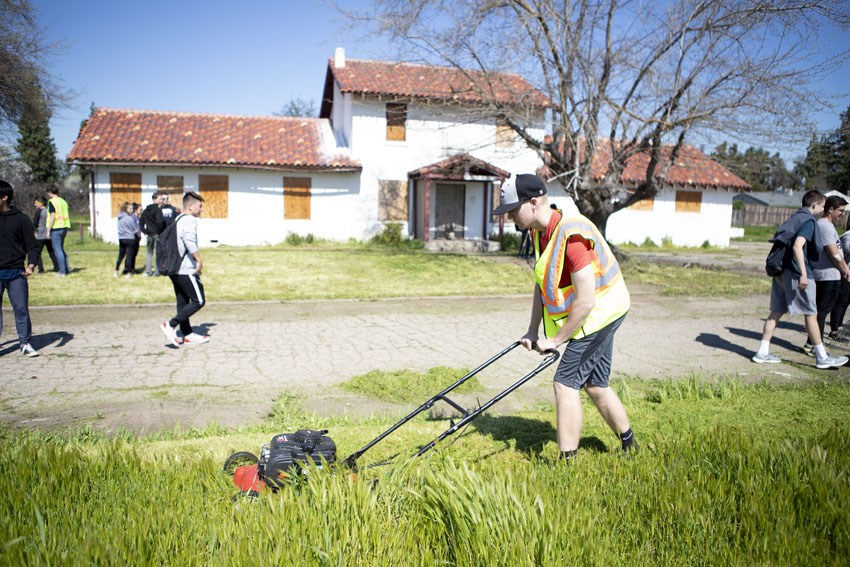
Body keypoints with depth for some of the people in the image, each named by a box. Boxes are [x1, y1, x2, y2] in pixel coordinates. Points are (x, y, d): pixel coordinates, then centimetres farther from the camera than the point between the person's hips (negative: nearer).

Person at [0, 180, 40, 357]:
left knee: (21, 309, 3)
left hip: (16, 273, -2)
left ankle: (25, 343, 13)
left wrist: (30, 265, -12)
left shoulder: (21, 219, 0)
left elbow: (32, 245, 2)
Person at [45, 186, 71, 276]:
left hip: (56, 228, -8)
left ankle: (62, 271, -3)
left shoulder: (51, 202, -9)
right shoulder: (63, 201, 14)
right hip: (64, 227, 8)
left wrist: (48, 230, -13)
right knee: (61, 249, 17)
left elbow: (52, 216, -16)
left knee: (58, 250, -3)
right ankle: (67, 269, 15)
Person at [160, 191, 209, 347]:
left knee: (183, 302, 12)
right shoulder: (190, 220, -10)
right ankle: (171, 325, -10)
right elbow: (189, 240, -27)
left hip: (174, 268, 10)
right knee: (199, 301, -5)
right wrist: (199, 260, -25)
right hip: (186, 270, -10)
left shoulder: (177, 220, 19)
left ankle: (188, 334, 18)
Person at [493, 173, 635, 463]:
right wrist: (533, 330, 6)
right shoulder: (540, 232, 1)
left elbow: (585, 301, -29)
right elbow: (541, 284, 9)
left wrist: (556, 340, -20)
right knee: (595, 385, 17)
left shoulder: (571, 235, -29)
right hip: (599, 316, 10)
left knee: (565, 382, -9)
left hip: (600, 313, -9)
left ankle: (567, 463, 1)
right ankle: (629, 446, 36)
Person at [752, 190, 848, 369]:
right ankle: (822, 357, 10)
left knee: (776, 312, 9)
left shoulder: (794, 218, 17)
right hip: (795, 273, -8)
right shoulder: (809, 221, -10)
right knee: (811, 313, 1)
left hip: (781, 271, 8)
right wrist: (803, 274, -24)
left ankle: (762, 352, 8)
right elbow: (797, 247, -23)